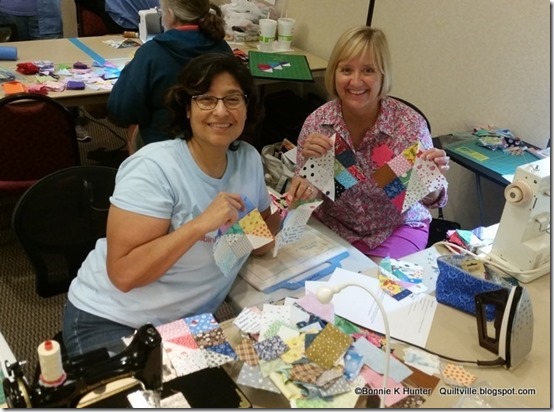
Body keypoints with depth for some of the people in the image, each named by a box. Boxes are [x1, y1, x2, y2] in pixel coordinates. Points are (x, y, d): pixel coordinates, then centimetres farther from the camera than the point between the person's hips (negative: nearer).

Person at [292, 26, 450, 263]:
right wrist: (309, 161, -25)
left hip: (397, 229, -1)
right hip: (333, 227, 1)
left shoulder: (410, 124, -16)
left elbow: (431, 200, -8)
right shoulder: (317, 123, -12)